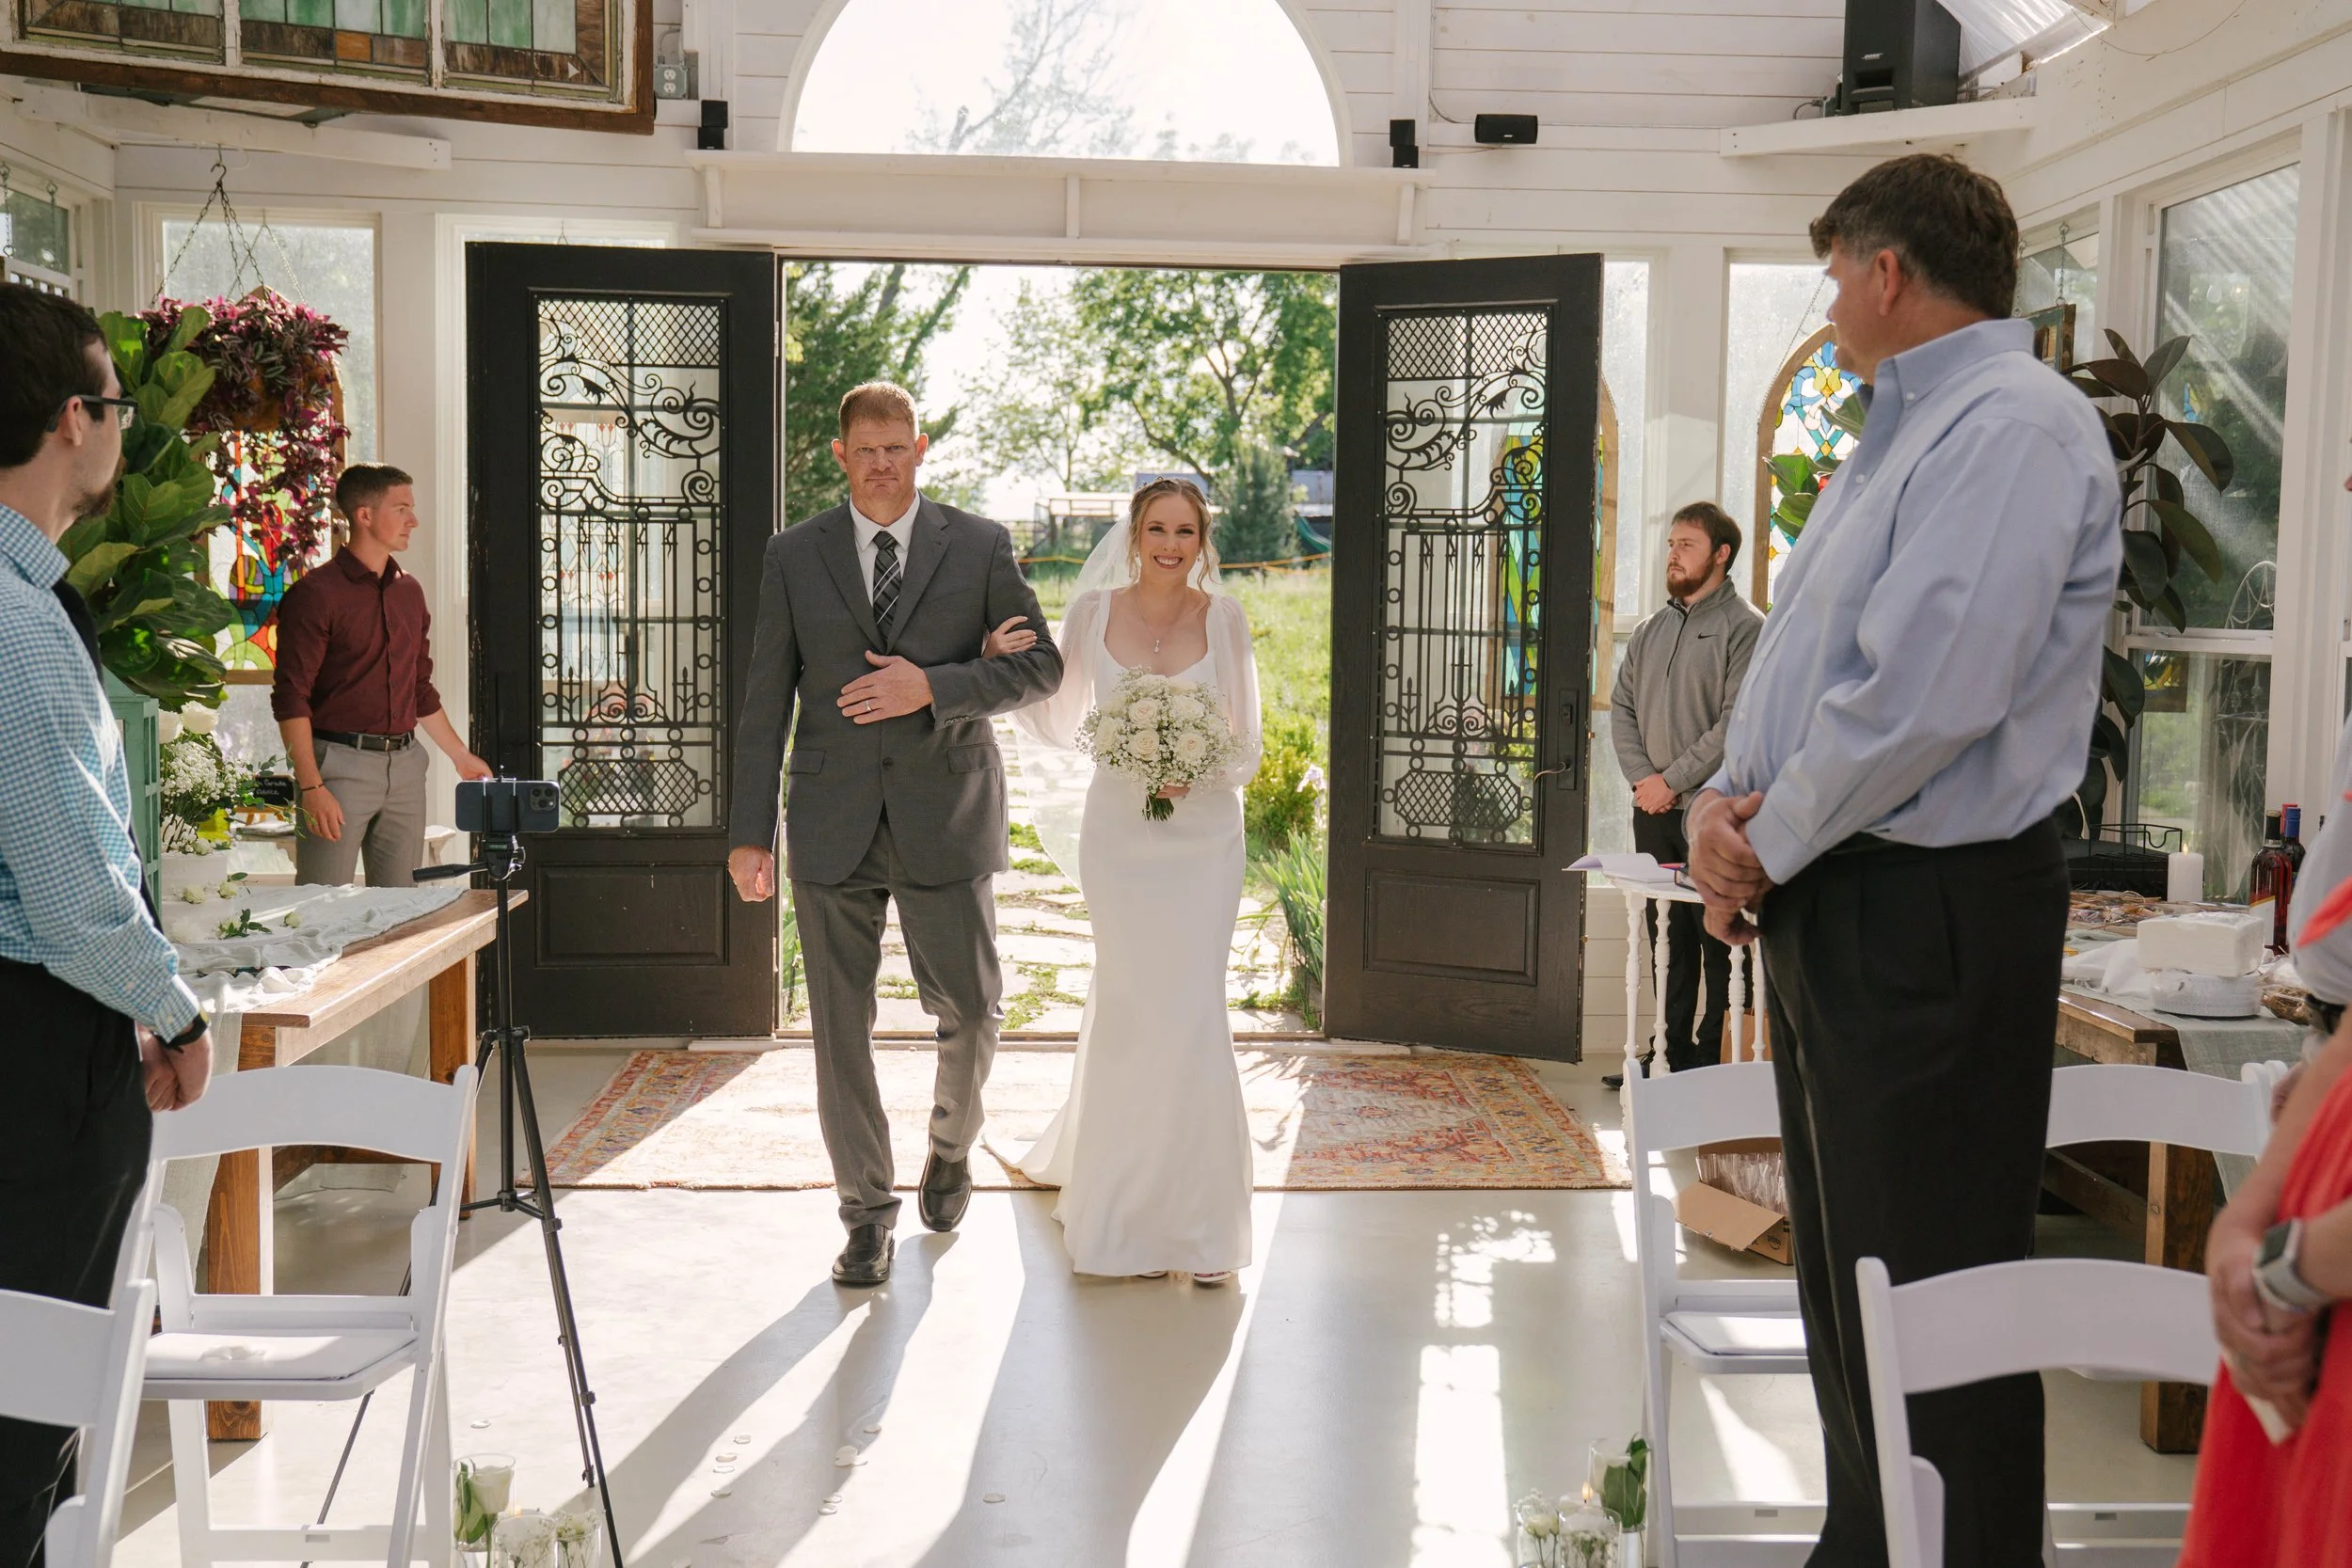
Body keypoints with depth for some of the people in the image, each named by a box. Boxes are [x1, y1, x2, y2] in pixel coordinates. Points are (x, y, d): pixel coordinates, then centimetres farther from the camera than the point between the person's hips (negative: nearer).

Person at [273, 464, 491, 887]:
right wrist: (311, 787, -18)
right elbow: (291, 698, -11)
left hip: (404, 765, 7)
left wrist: (461, 756, 24)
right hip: (340, 762, -7)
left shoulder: (410, 593, 14)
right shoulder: (316, 594, -7)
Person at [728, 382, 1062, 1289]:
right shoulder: (795, 557, 5)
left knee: (971, 1013, 6)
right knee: (841, 1027, 4)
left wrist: (934, 687, -15)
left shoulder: (980, 547, 3)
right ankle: (867, 1213, 19)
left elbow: (1040, 665, 0)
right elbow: (765, 702, 4)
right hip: (832, 827, 1)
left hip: (945, 820, -1)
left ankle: (951, 1145, 37)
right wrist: (751, 830, -1)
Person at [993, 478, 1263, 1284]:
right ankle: (1136, 1208, 22)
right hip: (1118, 830, 1)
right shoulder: (1094, 612, 1)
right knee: (1130, 1009, 4)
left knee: (1192, 1008, -4)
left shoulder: (1223, 618, -1)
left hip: (1203, 832, -1)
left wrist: (1199, 774, -16)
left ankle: (1196, 1214, 10)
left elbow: (1246, 742, 3)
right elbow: (1058, 726, 7)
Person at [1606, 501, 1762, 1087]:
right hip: (1653, 808, 7)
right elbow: (1621, 706, 14)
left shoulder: (1745, 627, -5)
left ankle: (1713, 1057, 2)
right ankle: (1674, 1052, 19)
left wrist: (1672, 780, -13)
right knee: (1668, 935, 11)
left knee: (1719, 940, -3)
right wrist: (1641, 777, -2)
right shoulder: (1650, 630, 17)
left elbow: (1738, 722, -14)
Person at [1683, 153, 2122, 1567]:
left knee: (1933, 1293, -2)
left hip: (1930, 916, -10)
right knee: (1848, 1277, 19)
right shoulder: (1900, 435, 18)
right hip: (1832, 905, 10)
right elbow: (1800, 657, 19)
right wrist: (1725, 804, 1)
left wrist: (1767, 844, -13)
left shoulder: (2013, 424, -15)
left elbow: (1923, 693, -26)